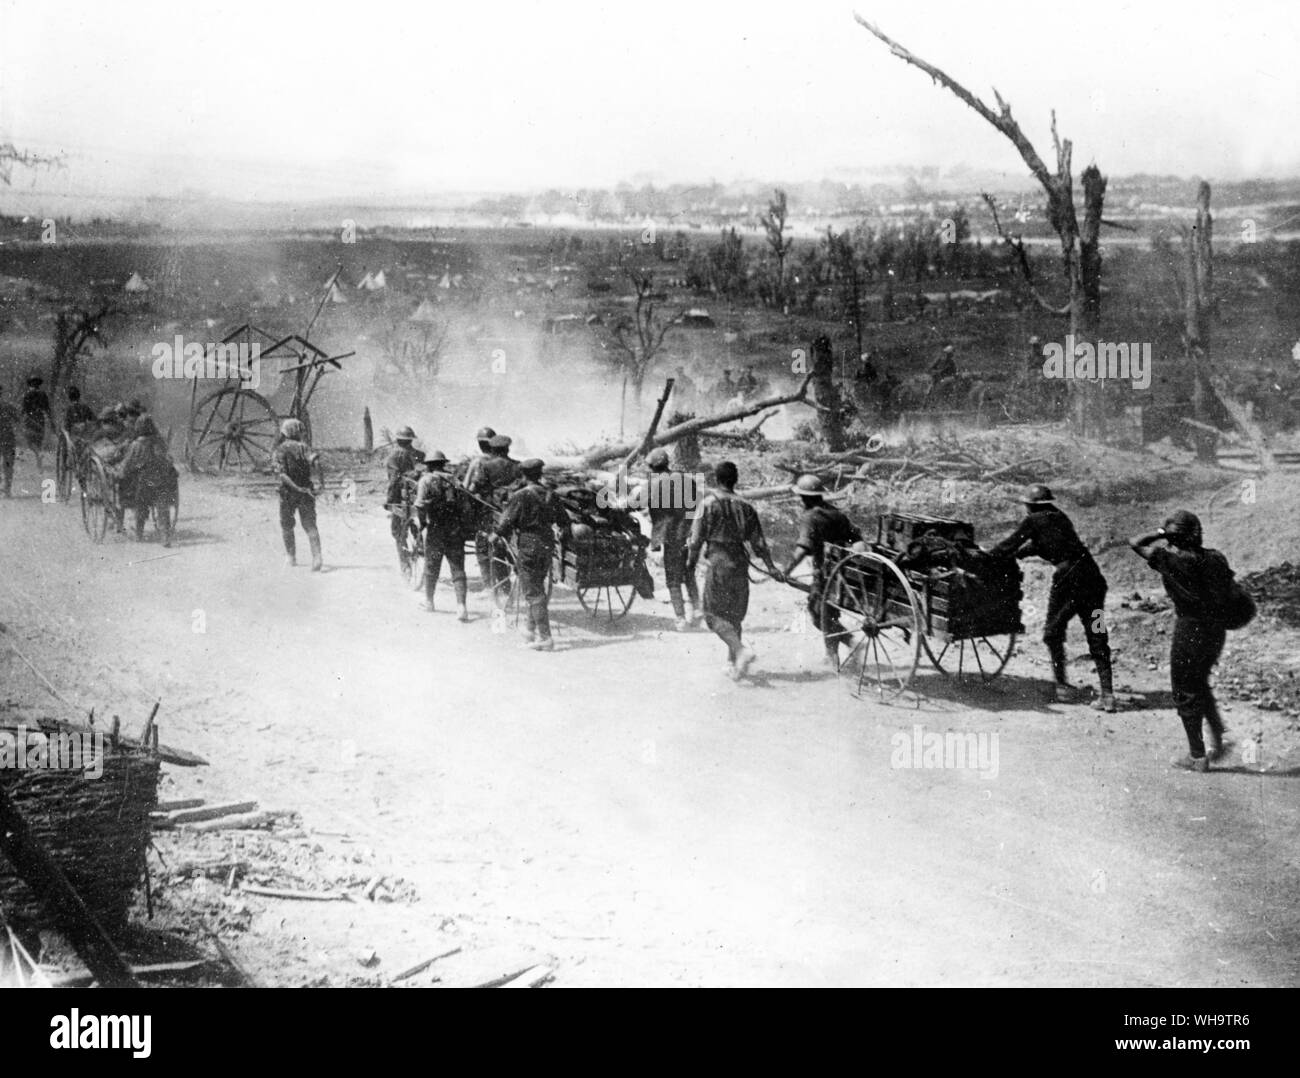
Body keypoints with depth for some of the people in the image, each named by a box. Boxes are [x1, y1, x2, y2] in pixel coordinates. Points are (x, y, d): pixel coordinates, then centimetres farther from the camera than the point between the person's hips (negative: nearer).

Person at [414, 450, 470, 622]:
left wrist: (422, 522, -3)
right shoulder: (453, 480, 10)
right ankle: (461, 606, -11)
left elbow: (420, 505, -15)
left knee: (431, 567, 16)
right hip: (456, 530, 3)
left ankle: (429, 601, 30)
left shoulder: (426, 480, -3)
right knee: (458, 568, 2)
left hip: (436, 530, -3)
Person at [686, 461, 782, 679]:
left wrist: (691, 563, 6)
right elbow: (758, 542, 7)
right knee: (735, 615, 15)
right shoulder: (745, 507, 6)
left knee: (714, 614, 1)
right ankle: (733, 662, 19)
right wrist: (771, 567, 14)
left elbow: (696, 539, -7)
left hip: (718, 563, -5)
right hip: (740, 563, 5)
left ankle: (741, 650, -20)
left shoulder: (708, 504, -7)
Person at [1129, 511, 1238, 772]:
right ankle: (1218, 740, 21)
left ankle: (1197, 756, 11)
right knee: (1200, 685, 25)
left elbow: (1135, 543, -10)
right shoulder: (1214, 558, 2)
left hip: (1189, 629, -7)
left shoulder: (1172, 559, -17)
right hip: (1216, 629, 7)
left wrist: (1160, 534, -1)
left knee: (1185, 693, 6)